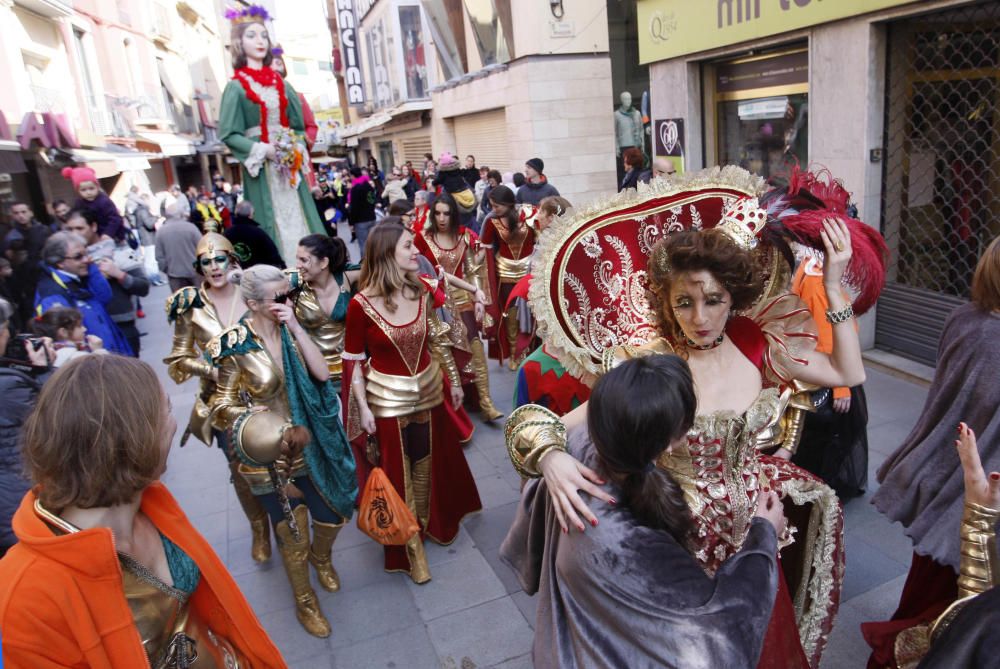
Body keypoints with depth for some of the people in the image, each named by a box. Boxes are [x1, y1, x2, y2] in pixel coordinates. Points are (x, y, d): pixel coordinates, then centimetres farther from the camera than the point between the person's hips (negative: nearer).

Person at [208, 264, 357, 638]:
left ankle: (321, 557, 51)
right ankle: (305, 601, 38)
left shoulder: (290, 331, -4)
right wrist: (252, 423, -24)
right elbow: (223, 407, -8)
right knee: (294, 537, 10)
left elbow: (322, 373, -17)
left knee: (334, 515, 15)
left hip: (309, 445, 4)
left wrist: (296, 327, -22)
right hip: (268, 456, -4)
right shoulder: (236, 346, -16)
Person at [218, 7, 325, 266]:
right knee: (275, 228, -5)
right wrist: (262, 150, -17)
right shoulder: (236, 86, -1)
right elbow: (228, 134, -5)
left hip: (289, 166, 4)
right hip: (261, 167, -4)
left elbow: (298, 125, 17)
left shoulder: (281, 83, 13)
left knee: (300, 223, 2)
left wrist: (297, 147, -3)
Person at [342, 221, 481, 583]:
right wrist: (362, 408, -11)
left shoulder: (423, 290, -6)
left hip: (429, 392, 4)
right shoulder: (361, 304, -19)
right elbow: (354, 360, -11)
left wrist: (454, 380, 10)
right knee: (399, 474, 13)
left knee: (432, 465, 21)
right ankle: (410, 545, 33)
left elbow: (437, 340, 5)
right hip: (388, 400, -4)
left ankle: (433, 523, 48)